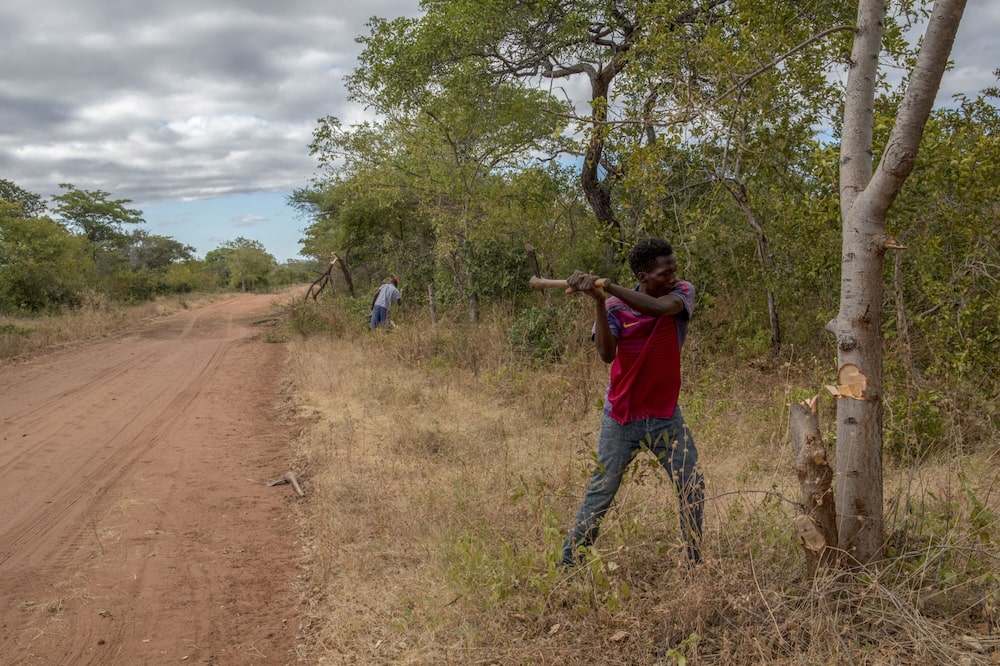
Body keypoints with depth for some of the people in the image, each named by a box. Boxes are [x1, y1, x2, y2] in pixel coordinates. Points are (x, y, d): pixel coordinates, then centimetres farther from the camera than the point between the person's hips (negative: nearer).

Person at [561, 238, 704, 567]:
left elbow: (657, 307, -30)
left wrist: (606, 285, -36)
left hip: (666, 415, 2)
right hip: (622, 418, -2)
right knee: (600, 493, 3)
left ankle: (695, 560, 24)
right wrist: (599, 301, -34)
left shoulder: (683, 293, -7)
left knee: (693, 488, 5)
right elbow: (606, 354, -26)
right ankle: (568, 562, 16)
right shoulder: (615, 307, -10)